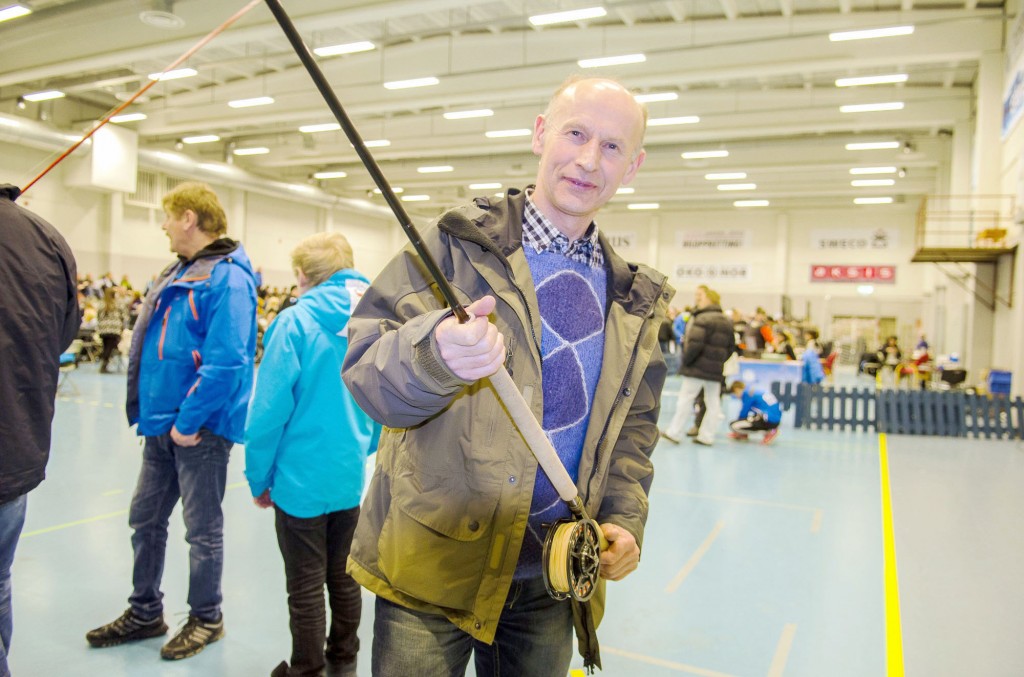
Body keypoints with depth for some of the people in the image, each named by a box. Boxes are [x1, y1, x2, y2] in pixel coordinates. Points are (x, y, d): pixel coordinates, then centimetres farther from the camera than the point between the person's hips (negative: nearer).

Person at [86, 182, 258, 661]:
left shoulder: (227, 278, -18)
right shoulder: (178, 273, 12)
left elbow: (226, 363, -26)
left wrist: (190, 421, -21)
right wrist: (150, 411, 13)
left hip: (200, 429, -9)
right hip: (163, 424, 9)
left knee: (203, 530, 7)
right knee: (145, 520, 18)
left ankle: (206, 619, 26)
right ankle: (145, 612, 36)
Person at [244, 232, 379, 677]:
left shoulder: (296, 322, -14)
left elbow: (269, 408, -15)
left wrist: (259, 477, -3)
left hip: (302, 477, -5)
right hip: (350, 475, 5)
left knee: (306, 586, 9)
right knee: (344, 577, 19)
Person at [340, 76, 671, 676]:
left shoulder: (634, 300, 8)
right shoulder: (459, 245, -7)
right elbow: (365, 373, -13)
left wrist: (624, 521, 0)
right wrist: (434, 354, -34)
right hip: (434, 565, -4)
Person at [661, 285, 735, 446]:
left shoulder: (702, 319, -15)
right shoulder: (727, 321, 12)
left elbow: (695, 344, -22)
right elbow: (731, 347, 15)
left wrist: (686, 359, -9)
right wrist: (719, 360, 17)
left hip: (698, 367, -7)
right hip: (716, 369, 7)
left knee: (685, 399, 1)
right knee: (713, 402, 10)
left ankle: (674, 432, 7)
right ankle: (706, 436, 14)